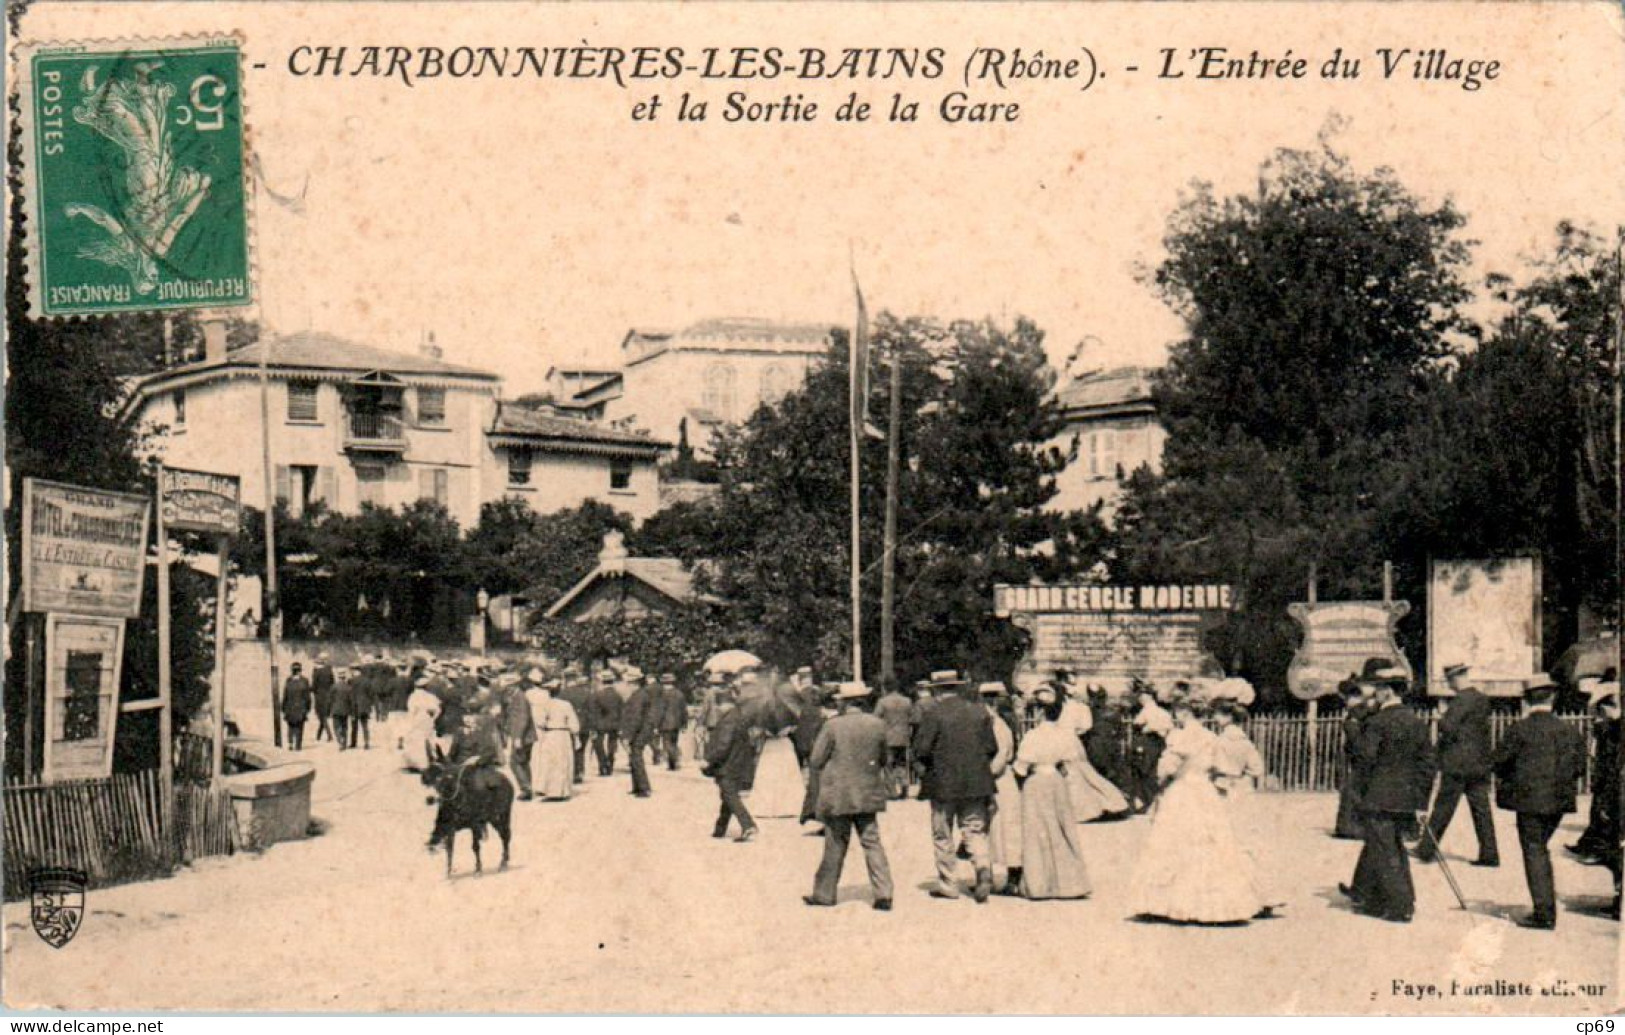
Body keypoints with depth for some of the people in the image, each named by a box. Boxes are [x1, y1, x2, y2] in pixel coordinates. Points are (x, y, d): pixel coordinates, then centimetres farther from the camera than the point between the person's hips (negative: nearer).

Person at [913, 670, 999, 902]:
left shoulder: (932, 713, -10)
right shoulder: (979, 712, 3)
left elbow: (921, 749, -12)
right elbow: (991, 747, 4)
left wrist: (933, 767, 7)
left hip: (943, 784, -3)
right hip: (975, 783, 3)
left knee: (943, 837, 8)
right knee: (975, 831, 8)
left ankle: (947, 885, 12)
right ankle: (984, 867, -16)